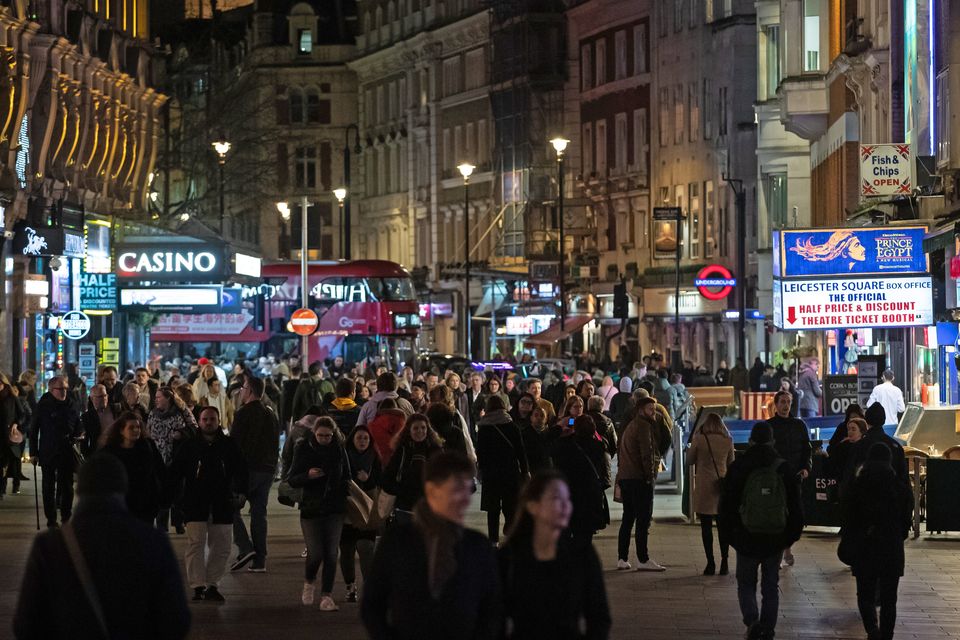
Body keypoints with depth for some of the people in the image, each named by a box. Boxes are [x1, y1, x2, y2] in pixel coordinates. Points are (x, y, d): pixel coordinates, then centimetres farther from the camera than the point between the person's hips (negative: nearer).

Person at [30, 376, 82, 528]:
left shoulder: (71, 406, 4)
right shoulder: (43, 406, -3)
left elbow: (78, 428, 17)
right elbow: (34, 430, 1)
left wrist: (76, 438, -4)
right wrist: (34, 452, -3)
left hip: (67, 453, 2)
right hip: (48, 453, -2)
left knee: (67, 487, 6)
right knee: (49, 487, 3)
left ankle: (66, 517, 16)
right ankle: (51, 518, 10)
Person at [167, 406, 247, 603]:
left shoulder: (229, 445, 7)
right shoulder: (189, 445, 5)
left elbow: (240, 471, 10)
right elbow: (175, 472, 7)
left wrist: (239, 491, -2)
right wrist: (171, 493, -3)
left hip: (222, 505, 2)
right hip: (195, 504, -2)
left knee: (220, 547, 5)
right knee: (195, 544, -11)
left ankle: (213, 585, 15)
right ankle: (198, 586, -10)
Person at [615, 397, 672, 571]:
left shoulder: (630, 426, 22)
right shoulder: (643, 426, -9)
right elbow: (647, 452, -17)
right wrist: (650, 475, -12)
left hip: (624, 477, 10)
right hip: (639, 478, -10)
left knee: (628, 519, 12)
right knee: (644, 519, -8)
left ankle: (622, 558, 11)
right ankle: (643, 560, -10)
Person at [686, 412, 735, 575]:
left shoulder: (699, 439, -6)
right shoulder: (727, 441, 1)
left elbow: (690, 461, 4)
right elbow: (730, 463, 12)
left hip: (704, 487, -2)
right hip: (722, 486, 2)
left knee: (706, 526, 2)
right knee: (722, 526, 8)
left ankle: (710, 563, -1)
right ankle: (724, 563, 5)